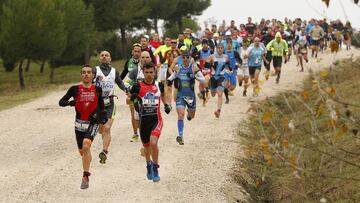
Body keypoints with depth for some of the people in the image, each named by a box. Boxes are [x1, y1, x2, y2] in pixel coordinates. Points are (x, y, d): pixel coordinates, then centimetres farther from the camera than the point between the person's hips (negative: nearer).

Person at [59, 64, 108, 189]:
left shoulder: (97, 90, 1)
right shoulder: (75, 89, -2)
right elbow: (61, 102, -3)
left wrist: (103, 116, 8)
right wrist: (69, 102, -23)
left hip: (93, 123, -2)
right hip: (79, 123, 2)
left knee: (86, 146, -24)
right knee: (82, 151, 14)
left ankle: (85, 177, -19)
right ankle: (87, 169, 47)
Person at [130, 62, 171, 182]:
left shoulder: (159, 85, 3)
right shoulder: (138, 86, -4)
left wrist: (166, 105, 13)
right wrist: (133, 97, -17)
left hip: (156, 119, -1)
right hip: (143, 120, 1)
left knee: (153, 142, -24)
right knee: (146, 146, 15)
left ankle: (155, 168, -9)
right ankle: (148, 165, 45)